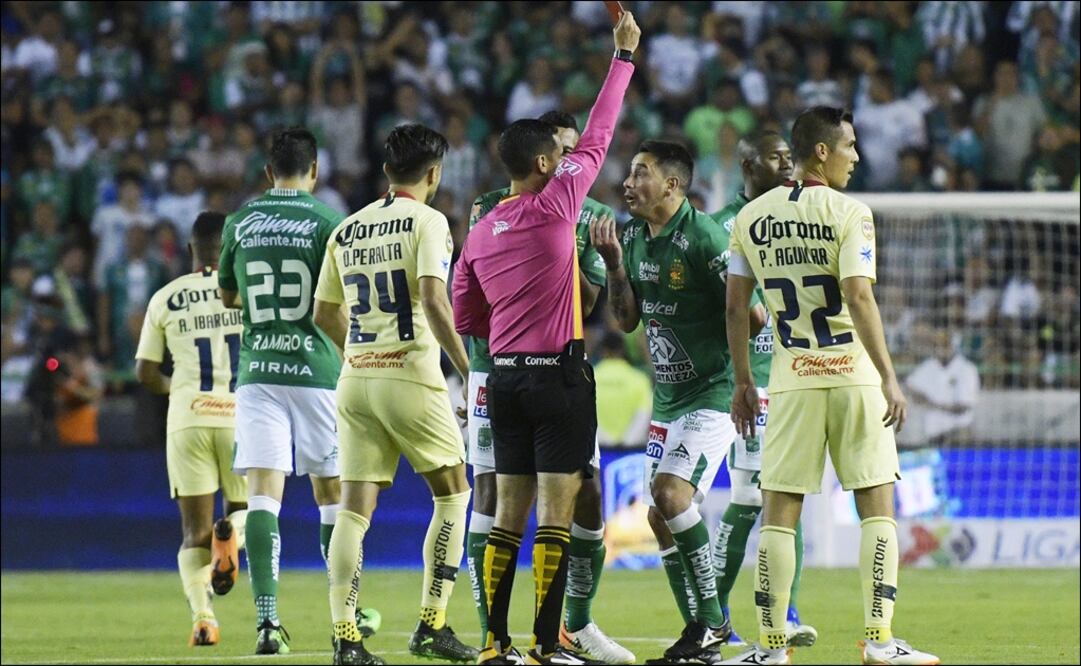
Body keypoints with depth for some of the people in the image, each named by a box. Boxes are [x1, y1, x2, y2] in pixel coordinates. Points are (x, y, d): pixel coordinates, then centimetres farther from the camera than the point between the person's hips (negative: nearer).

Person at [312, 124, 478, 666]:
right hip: (410, 376, -5)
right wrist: (466, 367, -12)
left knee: (355, 507, 3)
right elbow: (433, 300, -18)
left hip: (355, 378, 5)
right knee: (452, 494, 10)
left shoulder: (346, 230, 13)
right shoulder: (427, 222, -5)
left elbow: (324, 314, 18)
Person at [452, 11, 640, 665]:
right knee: (556, 514, -5)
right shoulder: (555, 204, -8)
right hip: (558, 377, -6)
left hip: (505, 378, 6)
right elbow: (597, 137, -2)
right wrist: (624, 55, 6)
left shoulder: (481, 232, 9)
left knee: (508, 516, 8)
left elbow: (464, 317, 15)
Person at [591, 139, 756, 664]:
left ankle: (712, 619, -11)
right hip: (666, 398, 9)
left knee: (671, 493, -22)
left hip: (712, 392, -9)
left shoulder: (704, 238, -17)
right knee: (660, 516, 6)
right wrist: (614, 265, 0)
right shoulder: (633, 236, 7)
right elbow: (627, 320, 12)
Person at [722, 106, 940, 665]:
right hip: (852, 375, -3)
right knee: (877, 508, 4)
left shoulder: (751, 218, 5)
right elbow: (859, 298, -17)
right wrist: (889, 378, -16)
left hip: (791, 383, 3)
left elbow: (735, 308, 6)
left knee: (779, 514, 5)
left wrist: (743, 383, 15)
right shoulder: (848, 214, -8)